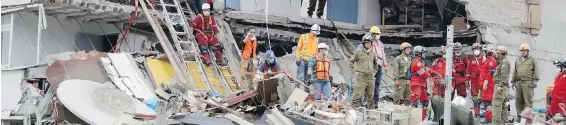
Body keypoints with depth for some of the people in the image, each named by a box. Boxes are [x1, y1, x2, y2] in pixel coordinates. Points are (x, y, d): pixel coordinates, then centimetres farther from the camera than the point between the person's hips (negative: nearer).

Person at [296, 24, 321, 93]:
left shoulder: (316, 39, 12)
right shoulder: (304, 36, -1)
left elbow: (316, 51, 18)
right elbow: (298, 48, -2)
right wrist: (298, 58, -10)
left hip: (310, 61, 4)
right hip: (302, 60, -4)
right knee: (300, 76, -10)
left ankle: (307, 92, 8)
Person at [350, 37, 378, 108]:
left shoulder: (372, 54, 15)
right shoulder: (358, 53, 2)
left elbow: (376, 64, 31)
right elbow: (351, 61, 8)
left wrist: (374, 72, 20)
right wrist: (354, 70, 0)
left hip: (371, 78, 5)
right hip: (361, 77, -5)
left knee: (370, 95, 8)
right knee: (358, 93, -12)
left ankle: (371, 107, 16)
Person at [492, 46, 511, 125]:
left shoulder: (504, 62, -12)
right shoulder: (503, 62, 19)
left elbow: (504, 76, -20)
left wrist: (500, 86, -24)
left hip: (501, 86, -11)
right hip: (505, 87, 11)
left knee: (497, 104, -13)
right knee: (503, 105, 12)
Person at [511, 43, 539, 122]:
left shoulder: (532, 60, 7)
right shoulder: (517, 60, 21)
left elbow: (536, 71, 1)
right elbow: (515, 72, 24)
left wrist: (535, 80, -8)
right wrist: (513, 81, 18)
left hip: (528, 82, -5)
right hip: (519, 83, 5)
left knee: (528, 101, -7)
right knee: (519, 101, 6)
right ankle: (519, 116, 13)